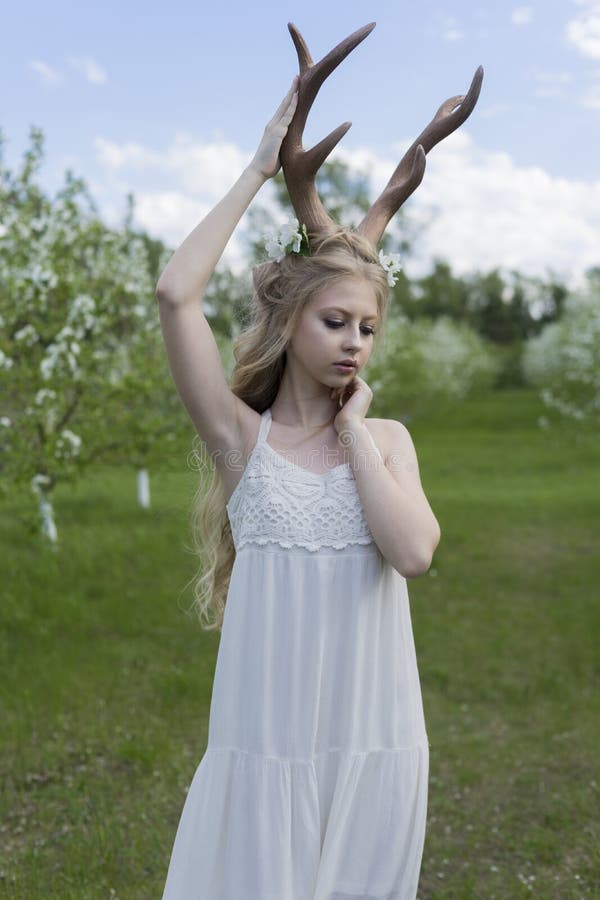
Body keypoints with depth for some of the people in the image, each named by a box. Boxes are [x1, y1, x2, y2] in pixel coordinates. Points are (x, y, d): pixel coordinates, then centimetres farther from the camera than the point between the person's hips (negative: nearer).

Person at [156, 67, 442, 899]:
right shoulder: (241, 436, -5)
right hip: (270, 743, -3)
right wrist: (259, 170, -10)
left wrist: (354, 431, -8)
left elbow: (412, 551, -15)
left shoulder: (389, 439, 3)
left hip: (379, 744, 3)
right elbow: (176, 294, -18)